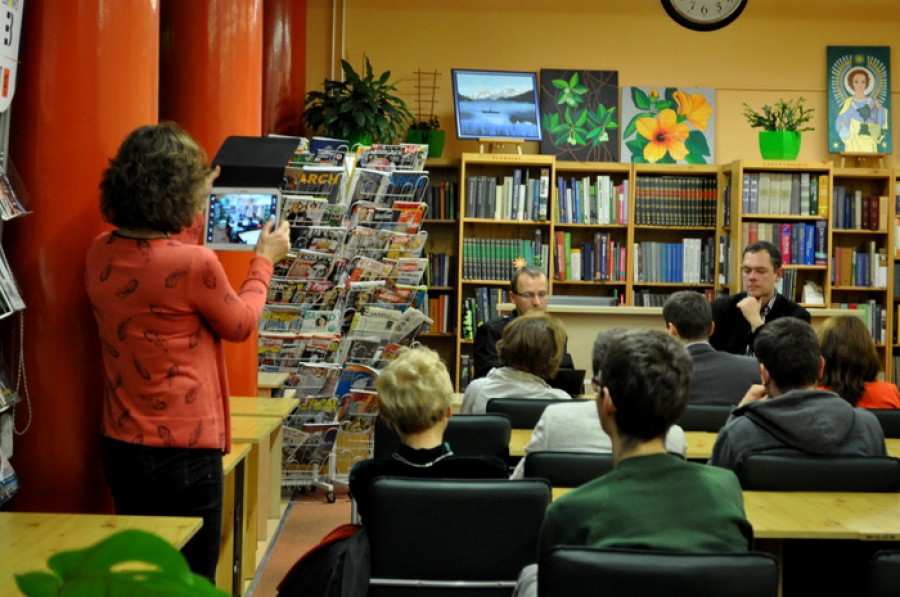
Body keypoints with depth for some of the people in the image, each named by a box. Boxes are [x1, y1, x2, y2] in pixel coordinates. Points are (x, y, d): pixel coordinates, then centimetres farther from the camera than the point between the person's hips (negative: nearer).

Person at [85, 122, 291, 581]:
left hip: (119, 447, 7)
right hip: (184, 453, -7)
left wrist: (199, 202, 28)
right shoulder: (194, 262, -21)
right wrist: (264, 260, 11)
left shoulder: (101, 253, -1)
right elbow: (240, 325, -4)